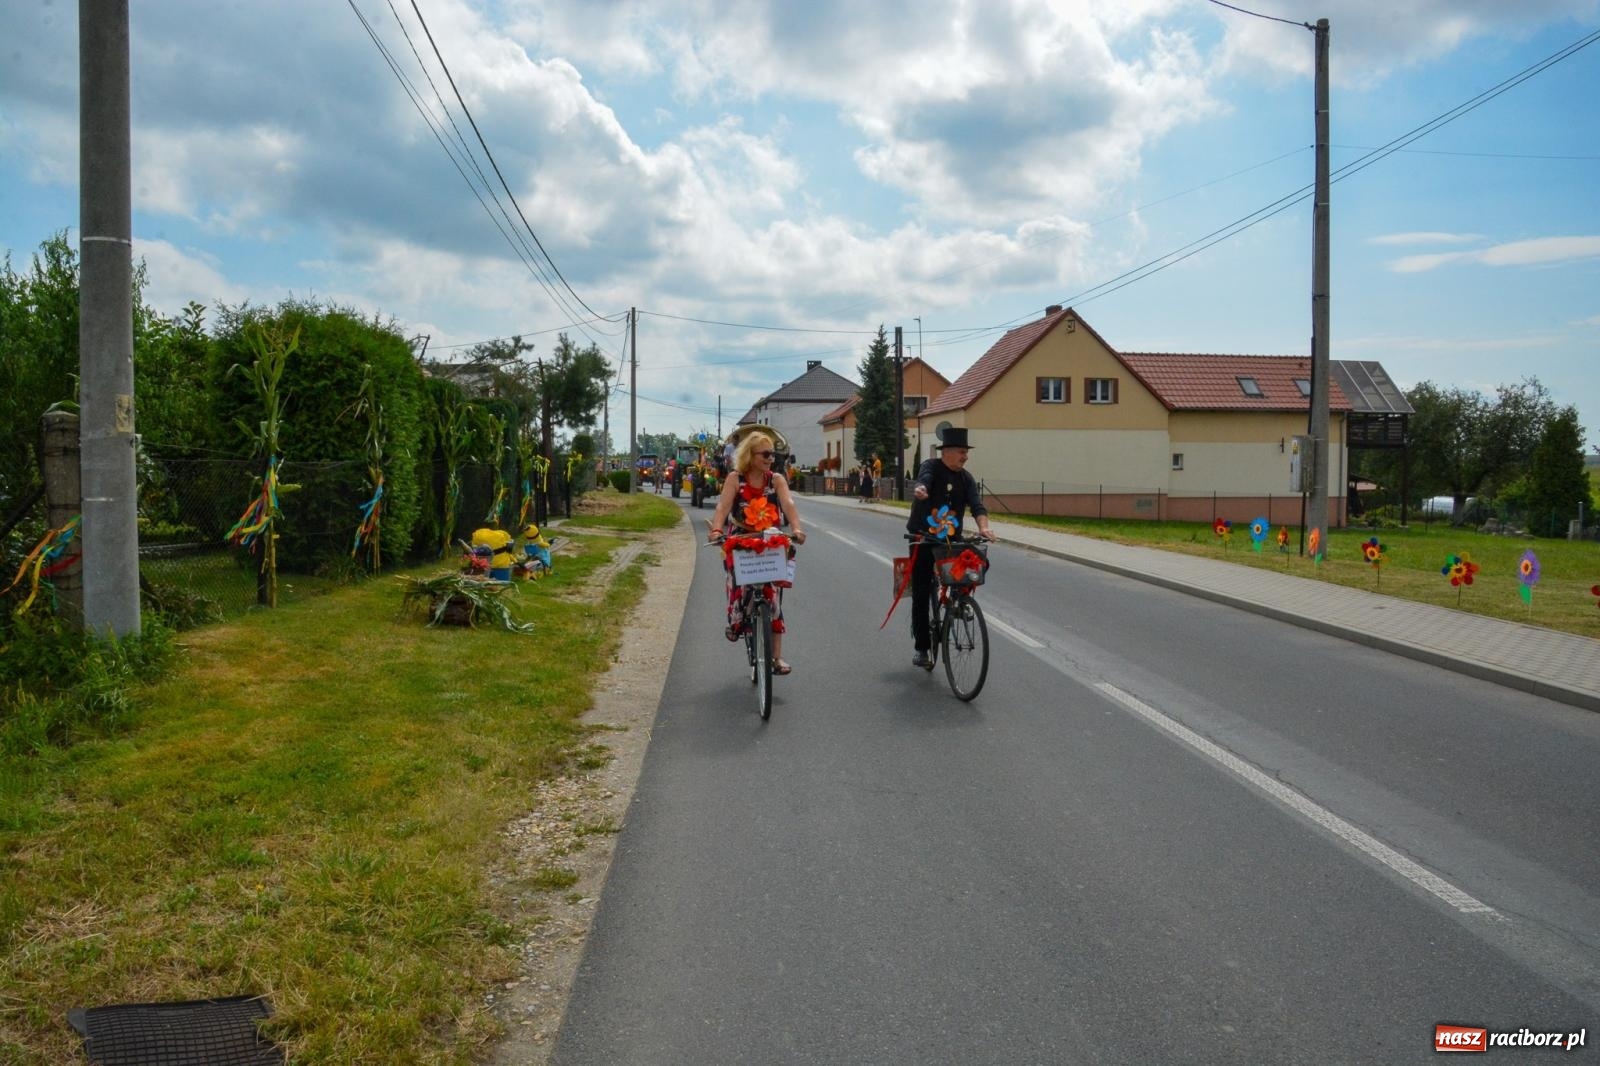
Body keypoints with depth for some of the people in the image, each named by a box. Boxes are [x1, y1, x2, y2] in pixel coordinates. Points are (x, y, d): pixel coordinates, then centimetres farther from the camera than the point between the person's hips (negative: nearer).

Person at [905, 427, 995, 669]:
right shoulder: (932, 467, -7)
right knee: (921, 595, -2)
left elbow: (976, 504, -7)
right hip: (923, 540, -4)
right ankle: (921, 648, 9)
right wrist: (920, 489, -55)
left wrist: (983, 527, -27)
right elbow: (923, 479, -30)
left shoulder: (966, 478, 6)